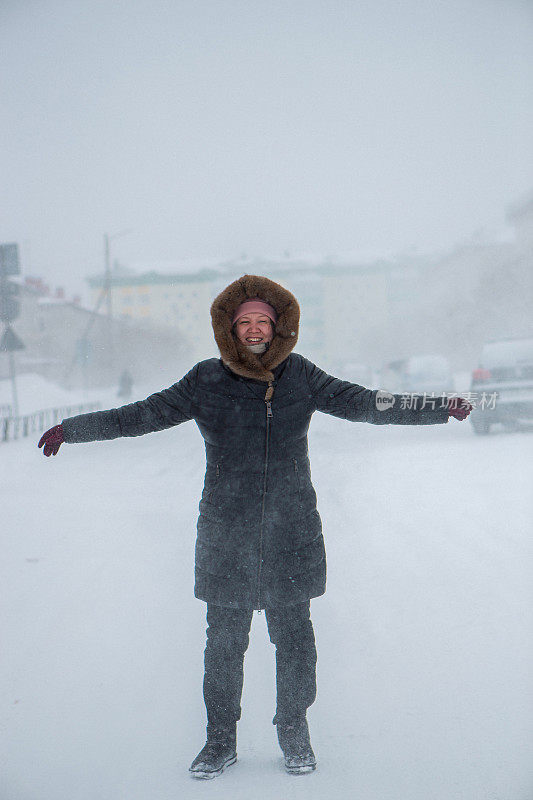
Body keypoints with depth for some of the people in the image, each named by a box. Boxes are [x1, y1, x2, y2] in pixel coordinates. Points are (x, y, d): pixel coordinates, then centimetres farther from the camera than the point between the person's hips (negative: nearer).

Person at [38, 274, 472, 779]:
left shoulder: (301, 376, 3)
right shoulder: (206, 381, 0)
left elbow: (362, 404, 6)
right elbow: (142, 415, 3)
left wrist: (440, 410, 0)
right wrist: (73, 429, -1)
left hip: (291, 532, 1)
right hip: (225, 533, 0)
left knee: (293, 633, 4)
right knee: (224, 638, 2)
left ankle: (294, 735, 22)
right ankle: (220, 740, 18)